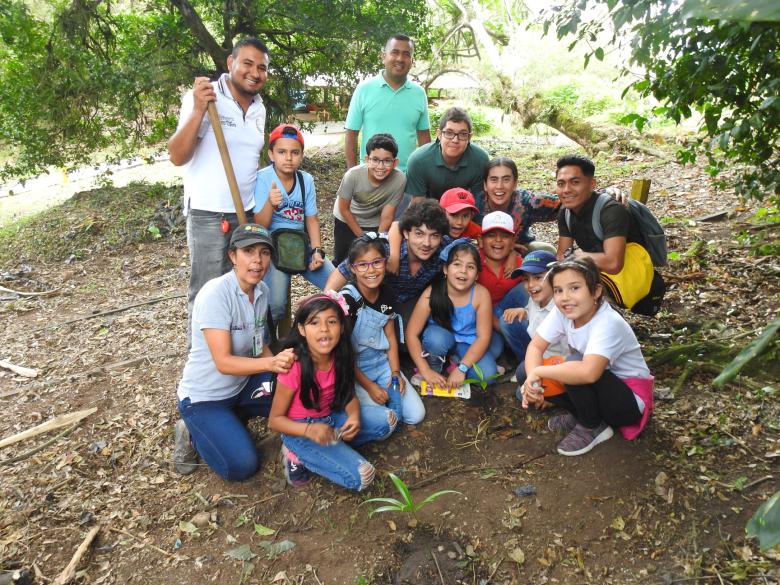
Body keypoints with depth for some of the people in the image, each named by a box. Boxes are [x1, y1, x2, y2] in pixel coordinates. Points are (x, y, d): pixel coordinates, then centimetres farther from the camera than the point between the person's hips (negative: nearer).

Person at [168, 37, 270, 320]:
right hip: (209, 216, -6)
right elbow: (177, 157, -16)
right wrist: (198, 110, -27)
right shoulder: (203, 97, -10)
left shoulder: (259, 109, 10)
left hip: (248, 214, 6)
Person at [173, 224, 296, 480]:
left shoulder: (262, 290, -5)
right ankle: (193, 434, 12)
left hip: (242, 385, 7)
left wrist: (278, 361, -15)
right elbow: (223, 362, -29)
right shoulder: (215, 294, -26)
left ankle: (232, 420, 10)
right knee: (241, 467, -15)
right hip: (204, 396, -6)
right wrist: (271, 363, -43)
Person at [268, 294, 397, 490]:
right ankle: (299, 455, 0)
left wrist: (354, 416, -21)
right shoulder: (294, 368, -27)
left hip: (331, 419, 6)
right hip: (300, 431, -6)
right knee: (360, 477, -17)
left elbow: (349, 395, 2)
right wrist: (309, 430, -35)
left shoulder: (341, 357, -12)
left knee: (387, 421, -4)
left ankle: (333, 442, 1)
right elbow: (275, 420, -17)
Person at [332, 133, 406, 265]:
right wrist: (362, 237, -9)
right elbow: (344, 209, -16)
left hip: (375, 223, 0)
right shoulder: (353, 175, -34)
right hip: (347, 220, 0)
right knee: (341, 260, 11)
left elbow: (386, 217, -20)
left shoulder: (399, 179, -33)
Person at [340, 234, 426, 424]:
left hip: (382, 363, 5)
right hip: (353, 369, -5)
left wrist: (395, 373, -6)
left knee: (416, 415, -4)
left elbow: (391, 337, 6)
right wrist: (369, 386, -16)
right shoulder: (347, 299, -22)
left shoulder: (387, 294, -3)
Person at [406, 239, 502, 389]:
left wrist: (461, 368, -27)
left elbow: (483, 337, -20)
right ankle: (434, 368, -4)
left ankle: (456, 362, 9)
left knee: (488, 375, -19)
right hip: (440, 339, -1)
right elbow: (412, 334, -21)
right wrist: (425, 370, -25)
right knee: (436, 337, -35)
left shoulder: (481, 294, -23)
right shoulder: (431, 293, -25)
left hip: (468, 343, 2)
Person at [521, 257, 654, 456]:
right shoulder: (561, 313, -13)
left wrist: (538, 371, -34)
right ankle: (582, 415, 6)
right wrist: (532, 379, -27)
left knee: (574, 369, -34)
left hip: (630, 399, -6)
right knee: (525, 369, -9)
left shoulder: (608, 323, -31)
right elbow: (536, 346, -8)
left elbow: (588, 372, -45)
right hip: (599, 389, 7)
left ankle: (592, 427, -7)